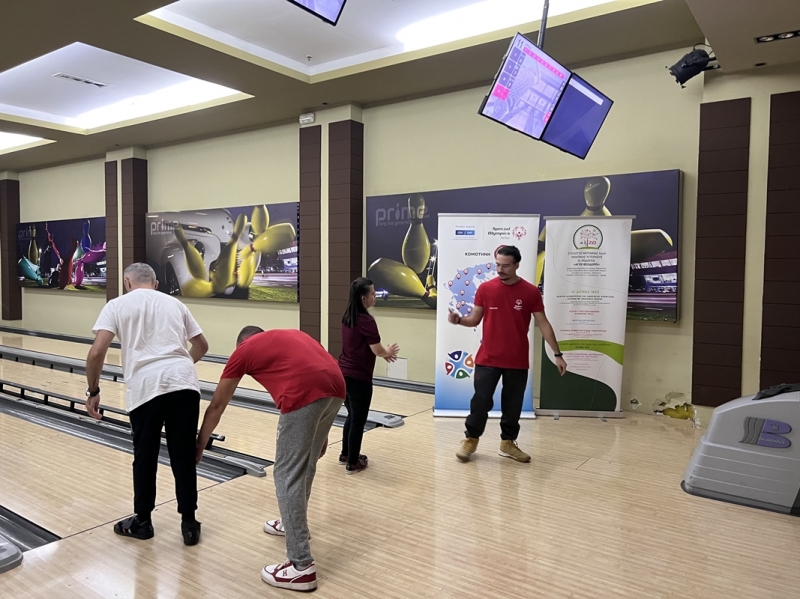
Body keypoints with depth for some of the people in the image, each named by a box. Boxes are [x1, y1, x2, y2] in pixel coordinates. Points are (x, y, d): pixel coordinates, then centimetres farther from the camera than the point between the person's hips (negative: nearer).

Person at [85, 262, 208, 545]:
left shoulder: (117, 305, 11)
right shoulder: (174, 303, 21)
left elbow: (97, 352, -2)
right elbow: (201, 345, 27)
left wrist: (93, 391, 10)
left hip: (146, 387, -2)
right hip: (184, 383, 2)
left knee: (145, 457, 14)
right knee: (183, 456, 10)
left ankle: (142, 522, 30)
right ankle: (189, 523, 19)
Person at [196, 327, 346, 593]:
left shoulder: (243, 350, 21)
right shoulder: (291, 335, 35)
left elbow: (217, 405, 26)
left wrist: (199, 446, 40)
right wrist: (320, 433, 34)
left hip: (305, 395, -7)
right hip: (335, 388, 7)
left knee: (288, 476, 4)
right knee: (306, 465, 26)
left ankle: (301, 566, 7)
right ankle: (293, 523, 46)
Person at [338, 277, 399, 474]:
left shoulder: (347, 318, 6)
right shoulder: (366, 320, -20)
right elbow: (377, 350, -14)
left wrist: (382, 353, 14)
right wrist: (388, 352, 8)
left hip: (343, 373, 8)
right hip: (358, 377, -8)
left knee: (351, 416, 22)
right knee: (358, 420, 5)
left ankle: (346, 454, 33)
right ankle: (353, 463, 15)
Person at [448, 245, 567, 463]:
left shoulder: (531, 292, -4)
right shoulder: (485, 288, -2)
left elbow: (543, 324, 0)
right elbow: (475, 319, 4)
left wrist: (558, 354, -2)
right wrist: (459, 320, -18)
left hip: (518, 361, 1)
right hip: (488, 359, 0)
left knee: (513, 404, 11)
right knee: (481, 400, 4)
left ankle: (508, 443, 27)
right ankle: (470, 440, 22)